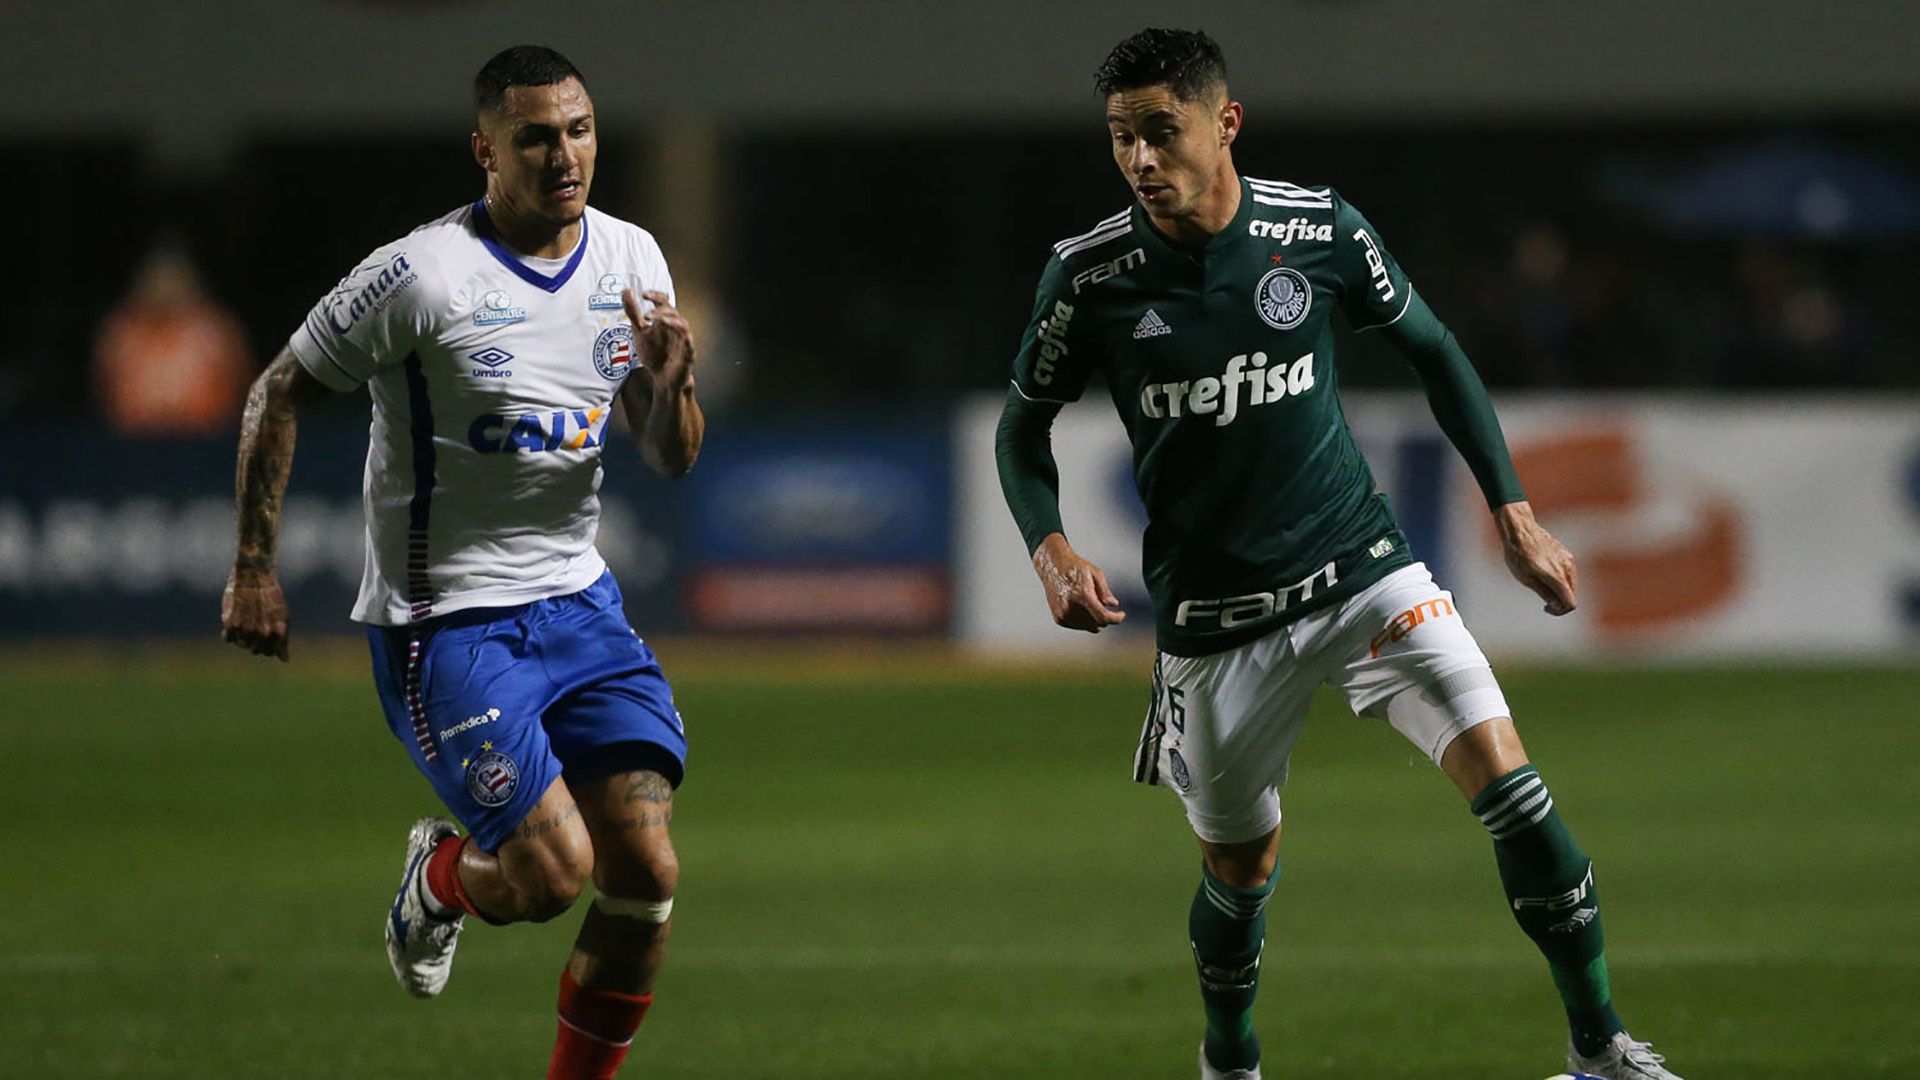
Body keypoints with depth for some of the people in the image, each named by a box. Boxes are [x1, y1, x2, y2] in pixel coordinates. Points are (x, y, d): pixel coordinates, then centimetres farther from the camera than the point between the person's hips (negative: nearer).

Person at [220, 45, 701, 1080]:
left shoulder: (630, 259, 3)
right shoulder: (422, 276, -16)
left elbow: (672, 459, 9)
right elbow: (278, 393, -5)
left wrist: (671, 385, -14)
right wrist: (253, 568, -6)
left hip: (577, 602, 6)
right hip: (444, 621, -6)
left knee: (647, 876, -5)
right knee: (554, 871, -15)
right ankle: (439, 878, 21)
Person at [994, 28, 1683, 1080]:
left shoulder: (1320, 228, -8)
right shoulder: (1089, 274, -10)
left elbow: (1431, 351, 8)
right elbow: (1024, 425, 4)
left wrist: (1512, 513, 6)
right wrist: (1052, 550, -14)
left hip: (1361, 568, 0)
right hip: (1211, 616, 0)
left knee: (1499, 765, -16)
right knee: (1241, 864, 10)